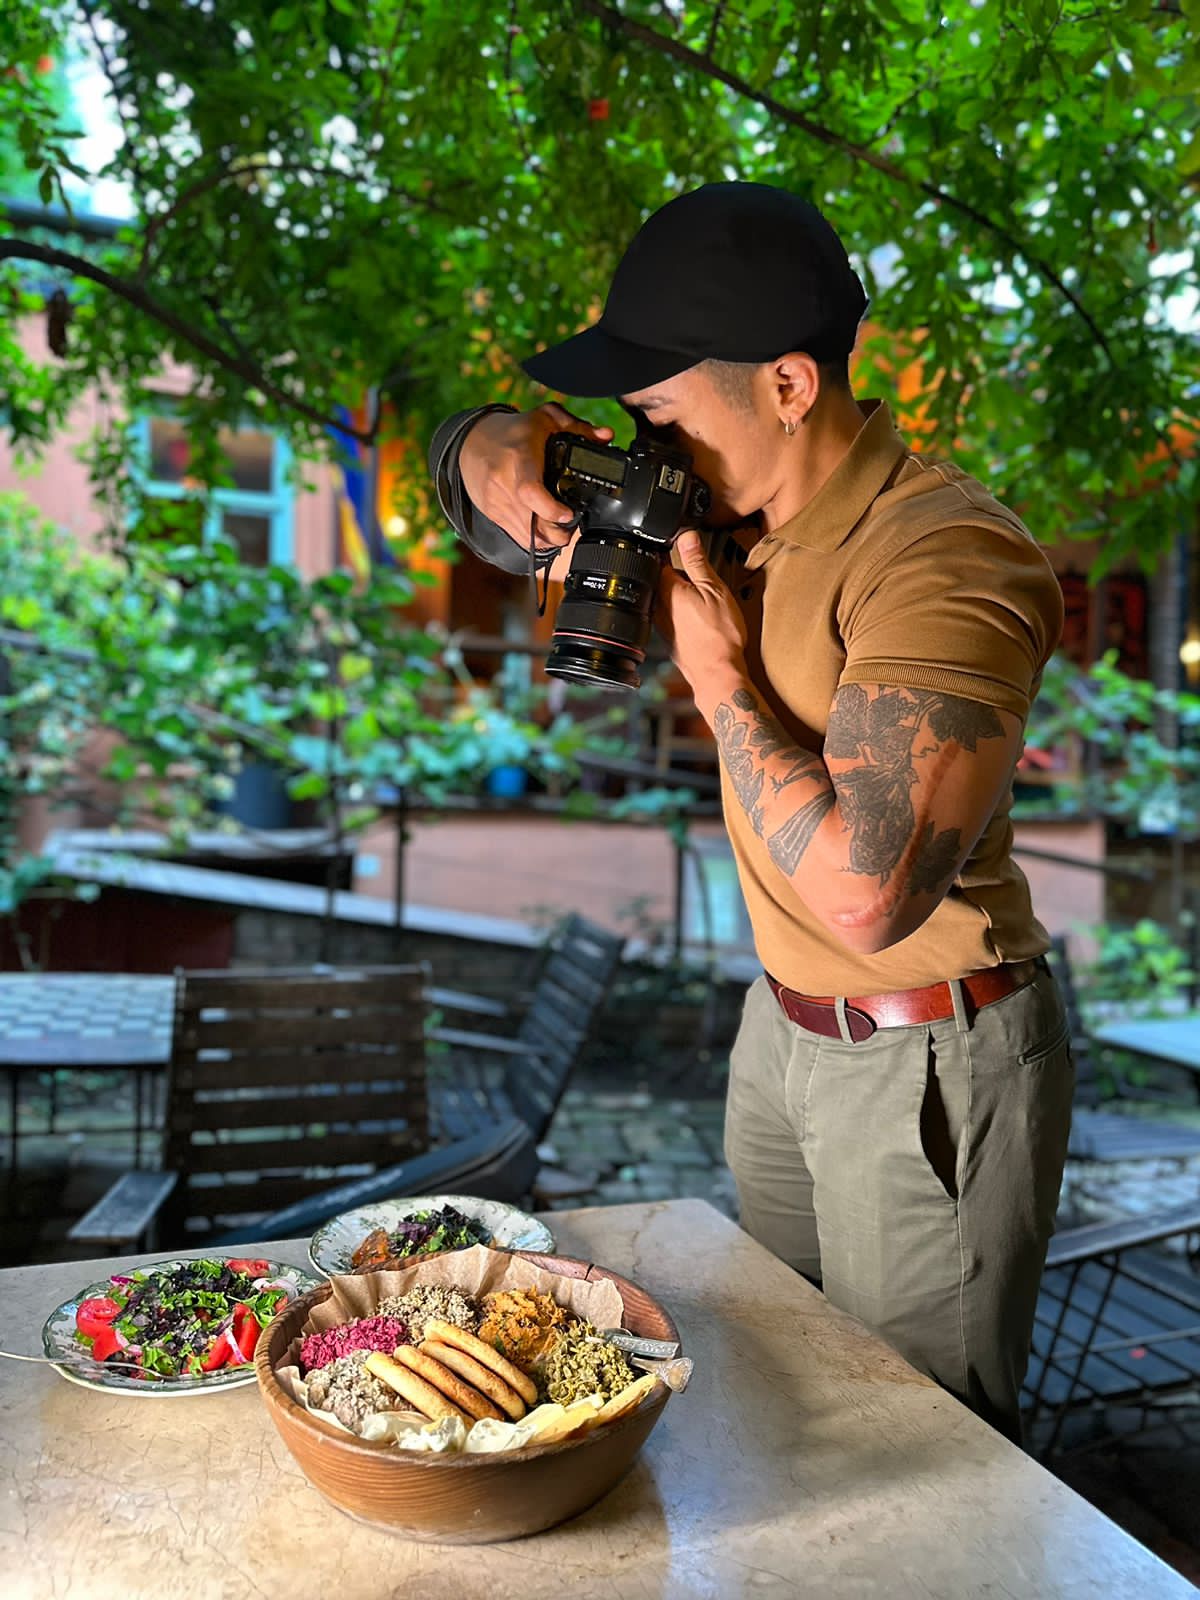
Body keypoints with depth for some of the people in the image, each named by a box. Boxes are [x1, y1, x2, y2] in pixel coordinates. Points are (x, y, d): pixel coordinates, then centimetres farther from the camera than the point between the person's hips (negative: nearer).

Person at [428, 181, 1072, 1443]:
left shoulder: (945, 560, -26)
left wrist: (719, 674, -23)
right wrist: (498, 454, -15)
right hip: (783, 1022, 8)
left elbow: (863, 892, -34)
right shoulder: (727, 502, -1)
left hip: (932, 1060, -7)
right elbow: (482, 463, 10)